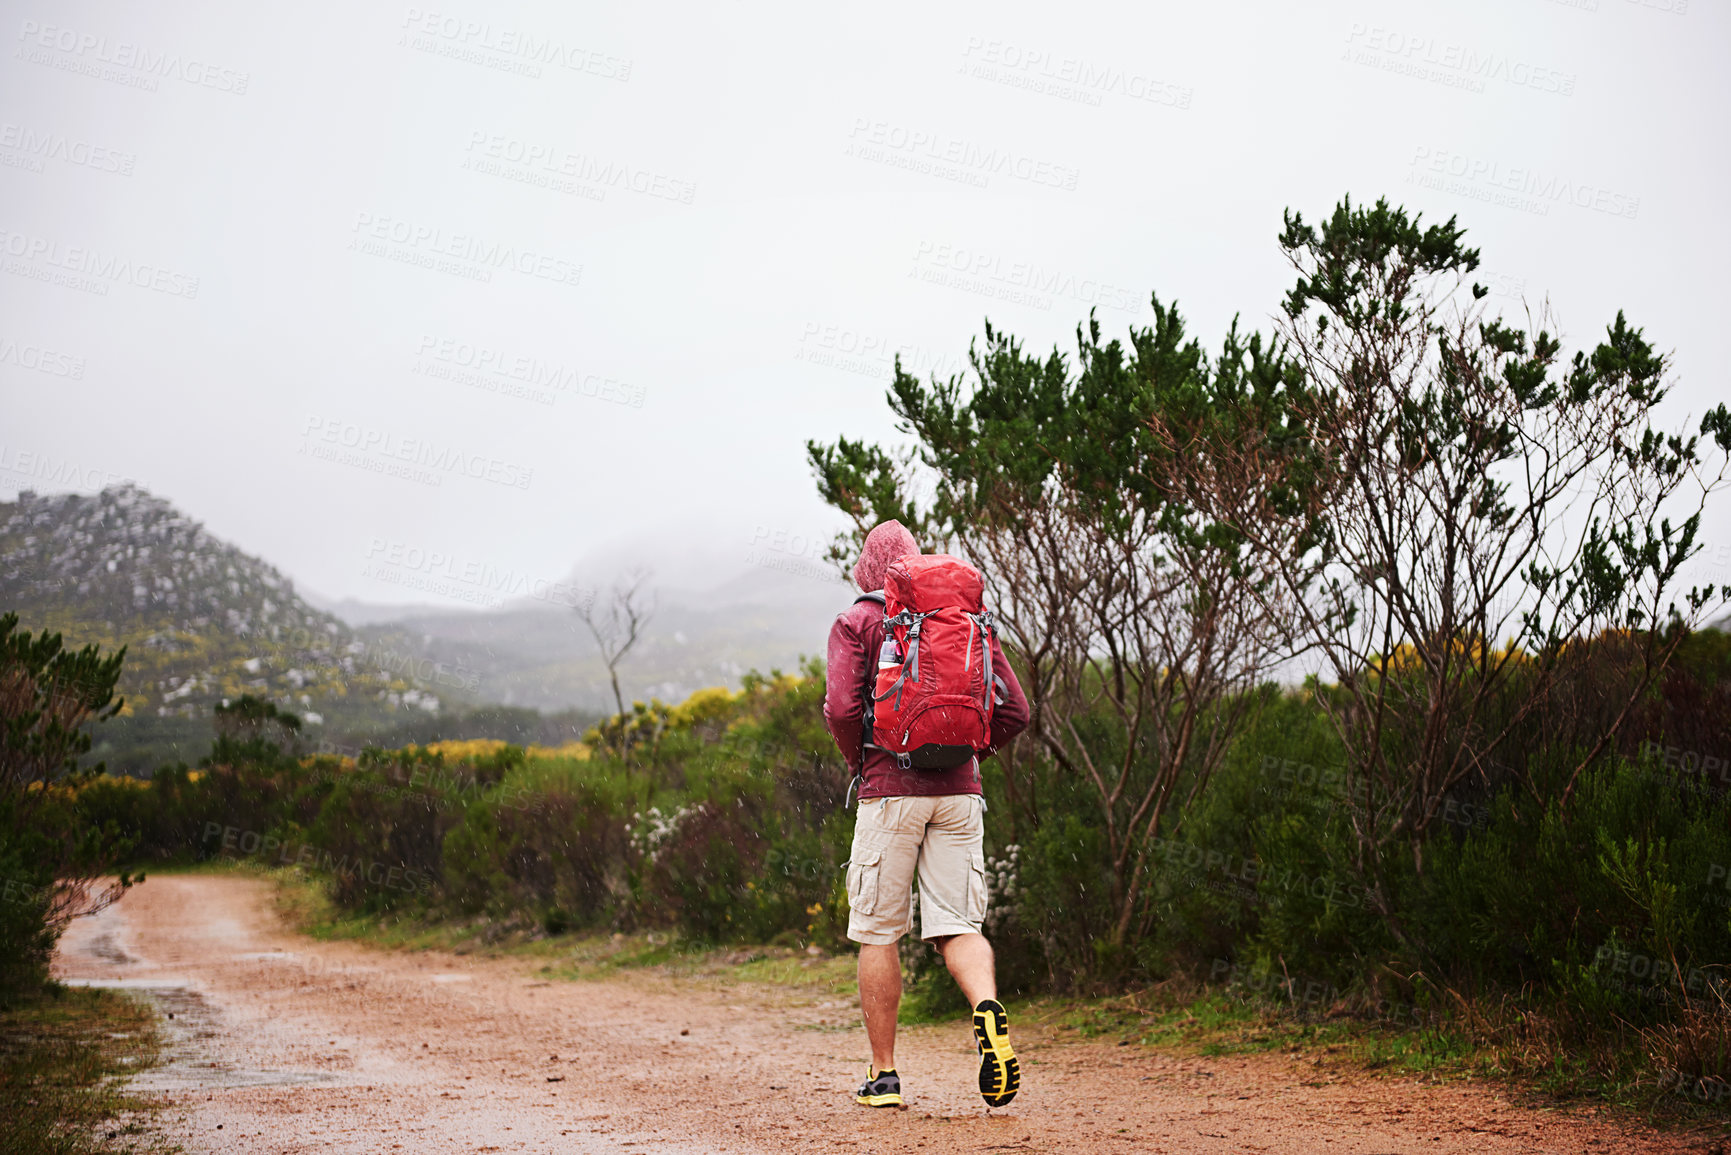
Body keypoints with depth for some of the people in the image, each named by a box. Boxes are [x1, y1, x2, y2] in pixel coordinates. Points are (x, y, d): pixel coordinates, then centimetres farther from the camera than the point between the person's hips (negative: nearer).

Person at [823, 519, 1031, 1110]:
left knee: (878, 933, 6)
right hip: (960, 794, 3)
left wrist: (860, 765, 5)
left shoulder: (856, 623, 2)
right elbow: (1014, 711, 6)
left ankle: (884, 1074, 10)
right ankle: (988, 1008, -25)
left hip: (890, 793, -3)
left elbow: (841, 708, -12)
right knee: (958, 926, 4)